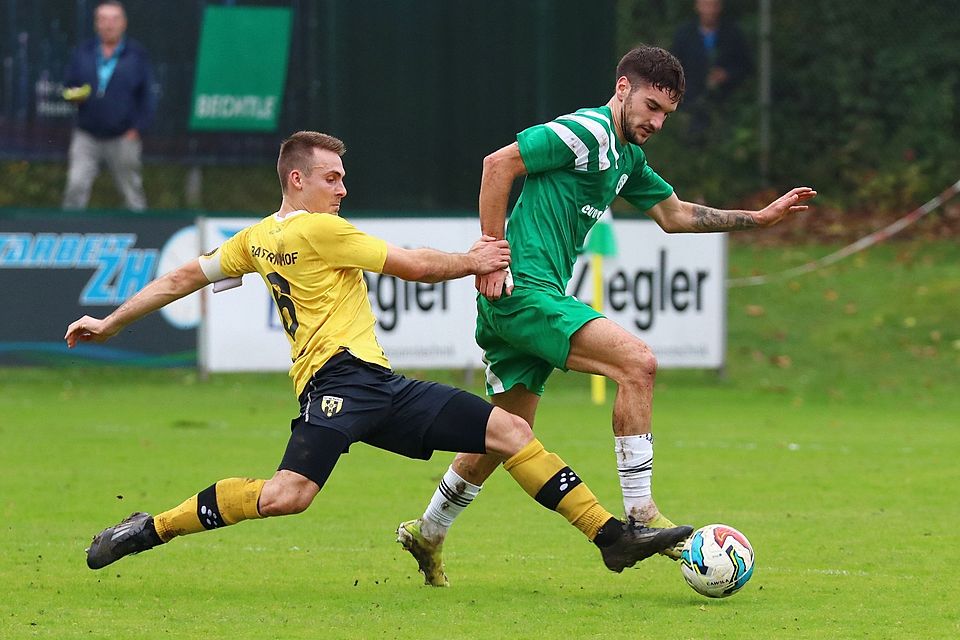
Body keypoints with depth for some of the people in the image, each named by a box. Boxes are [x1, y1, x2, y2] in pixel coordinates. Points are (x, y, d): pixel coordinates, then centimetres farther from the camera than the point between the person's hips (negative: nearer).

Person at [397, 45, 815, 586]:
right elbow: (499, 164, -16)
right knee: (638, 362, -21)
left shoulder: (627, 156, 19)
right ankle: (639, 515, -19)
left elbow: (674, 214, 30)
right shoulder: (586, 132, -12)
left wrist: (760, 218, 24)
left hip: (538, 297, 10)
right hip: (523, 290, -10)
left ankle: (427, 533, 34)